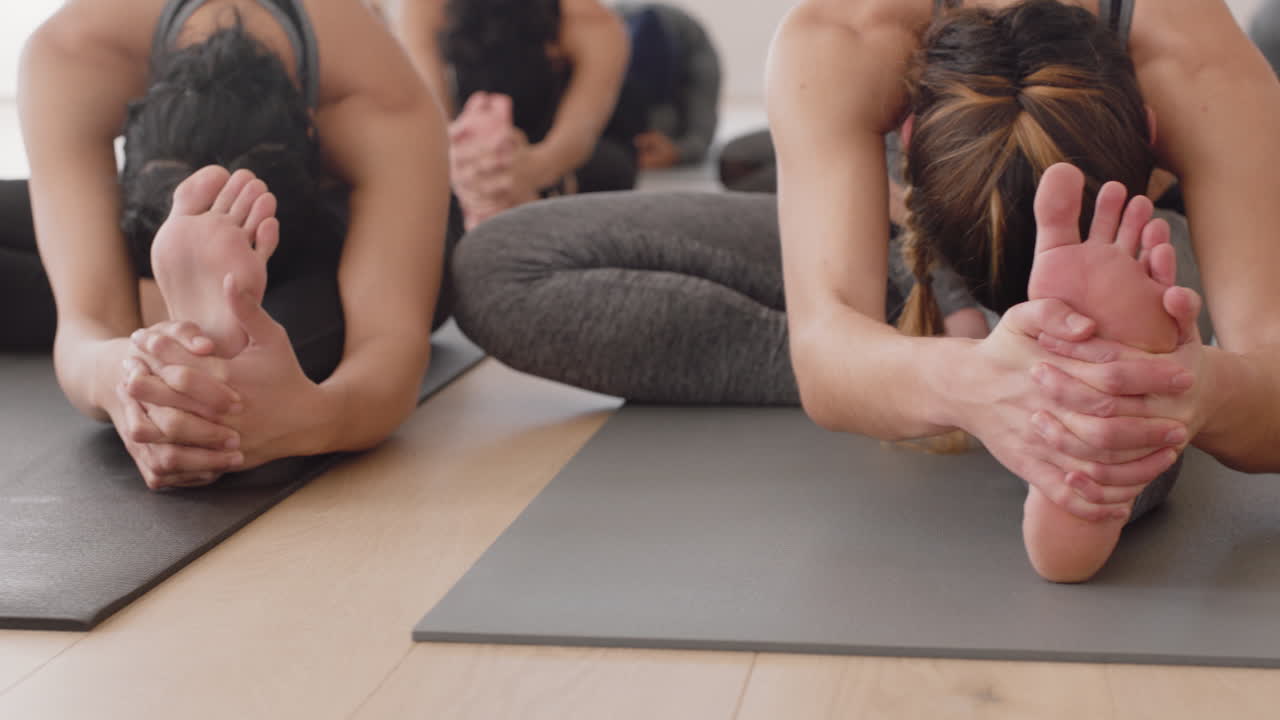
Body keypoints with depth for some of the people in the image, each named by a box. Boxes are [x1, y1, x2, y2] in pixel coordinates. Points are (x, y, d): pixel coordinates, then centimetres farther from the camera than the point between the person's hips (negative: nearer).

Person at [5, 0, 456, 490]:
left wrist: (306, 417, -77)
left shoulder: (389, 113, -40)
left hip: (326, 229, -2)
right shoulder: (70, 61, -38)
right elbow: (90, 312, -47)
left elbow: (391, 331, -52)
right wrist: (113, 374, -73)